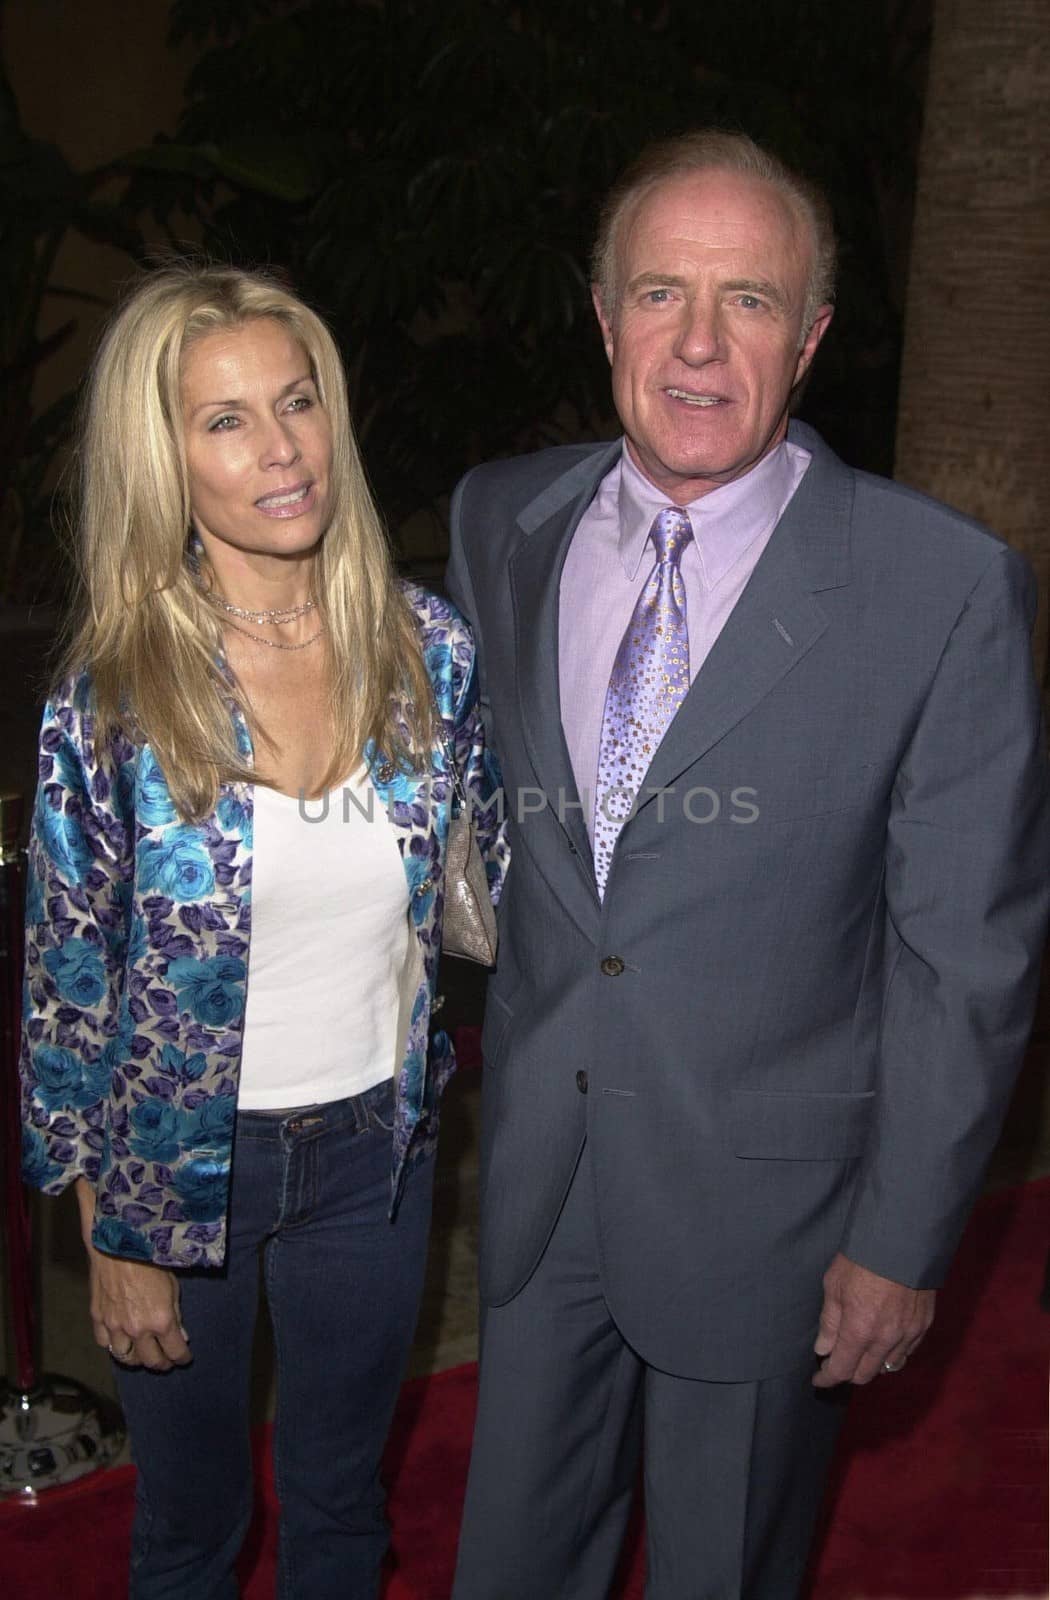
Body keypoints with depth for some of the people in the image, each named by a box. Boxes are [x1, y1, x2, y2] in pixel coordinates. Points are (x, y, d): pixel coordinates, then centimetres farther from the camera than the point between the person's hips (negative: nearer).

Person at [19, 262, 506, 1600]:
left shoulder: (427, 649, -10)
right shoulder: (110, 698, -17)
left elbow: (487, 886, 4)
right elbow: (68, 986, -10)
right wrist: (111, 1244, -6)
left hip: (374, 1148, 2)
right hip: (182, 1162, -2)